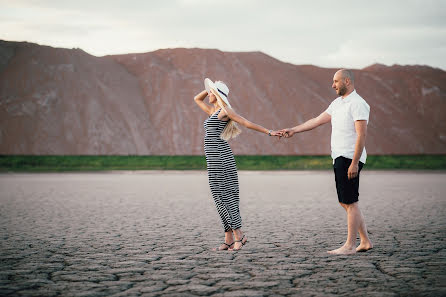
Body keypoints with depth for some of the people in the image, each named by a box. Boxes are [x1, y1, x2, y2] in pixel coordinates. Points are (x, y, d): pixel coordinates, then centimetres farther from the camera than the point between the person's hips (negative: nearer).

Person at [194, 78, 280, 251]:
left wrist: (268, 132, -8)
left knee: (226, 195, -11)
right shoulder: (212, 112, 22)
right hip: (214, 159, 9)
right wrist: (210, 88, 25)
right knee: (219, 198, 5)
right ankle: (229, 239, 6)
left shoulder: (225, 110, -3)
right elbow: (197, 99, 37)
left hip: (221, 157, -9)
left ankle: (238, 235, -10)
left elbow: (247, 123, -5)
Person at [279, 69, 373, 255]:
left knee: (350, 203, -6)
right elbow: (318, 120, 22)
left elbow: (361, 135, -18)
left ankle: (350, 245, -2)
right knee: (346, 202, 10)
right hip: (340, 158, 10)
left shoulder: (357, 104, -12)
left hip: (349, 159, -10)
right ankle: (365, 241, 16)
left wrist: (354, 163, -23)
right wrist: (294, 130, 20)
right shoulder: (338, 103, 18)